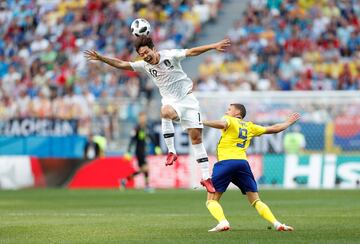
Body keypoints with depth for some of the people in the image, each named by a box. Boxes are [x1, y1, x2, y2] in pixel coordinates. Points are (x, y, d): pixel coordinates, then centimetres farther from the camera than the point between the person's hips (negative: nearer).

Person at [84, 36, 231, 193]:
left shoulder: (169, 55, -10)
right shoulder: (144, 65, -1)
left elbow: (192, 52, -15)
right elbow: (121, 64, -1)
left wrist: (214, 46, -24)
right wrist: (101, 59, -9)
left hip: (187, 97, -1)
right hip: (171, 101, 1)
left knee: (196, 137, -5)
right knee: (166, 112, -37)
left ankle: (206, 178, 1)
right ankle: (171, 151, -24)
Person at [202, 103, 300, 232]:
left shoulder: (229, 120, 10)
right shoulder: (249, 126, 24)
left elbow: (222, 124, -16)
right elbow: (274, 129, 33)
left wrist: (202, 122, -15)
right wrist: (288, 123, 50)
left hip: (226, 162, -5)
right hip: (243, 163, 5)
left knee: (211, 200, -1)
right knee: (255, 201, 12)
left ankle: (223, 222, -26)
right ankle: (277, 224, -4)